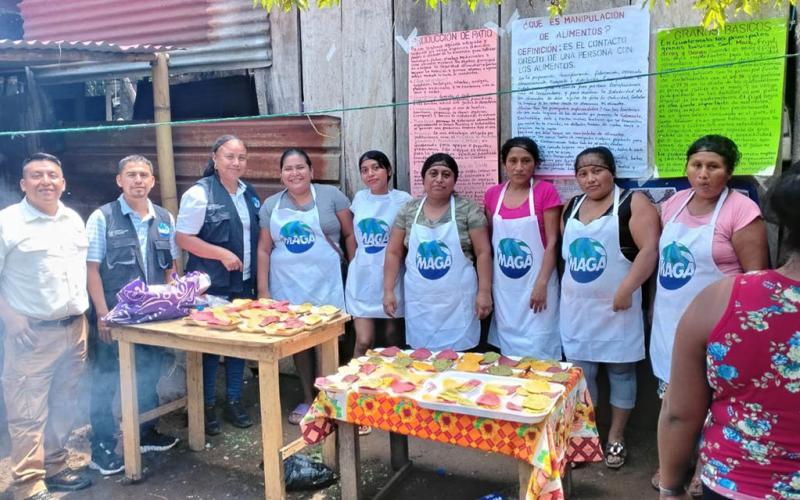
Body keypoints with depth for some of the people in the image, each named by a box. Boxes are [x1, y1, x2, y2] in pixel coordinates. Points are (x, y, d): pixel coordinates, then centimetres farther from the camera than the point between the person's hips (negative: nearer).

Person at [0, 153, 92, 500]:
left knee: (64, 405, 16)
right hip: (33, 334, -6)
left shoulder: (74, 219, 10)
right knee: (28, 414, 0)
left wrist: (84, 305, 12)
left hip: (75, 328, 6)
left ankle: (54, 466, 32)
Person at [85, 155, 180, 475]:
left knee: (149, 376, 16)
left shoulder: (165, 219, 5)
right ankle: (102, 449, 18)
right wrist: (102, 314, -13)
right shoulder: (102, 217, -7)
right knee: (106, 382, 5)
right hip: (113, 315, -4)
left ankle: (146, 434, 34)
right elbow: (92, 269, -9)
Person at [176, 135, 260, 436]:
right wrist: (222, 254, -19)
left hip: (243, 284, 6)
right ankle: (207, 407, 20)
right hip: (211, 286, -6)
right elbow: (182, 238, -12)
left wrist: (255, 271, 8)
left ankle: (233, 402, 27)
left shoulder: (249, 194, 9)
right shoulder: (200, 193, -11)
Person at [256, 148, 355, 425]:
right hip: (288, 286, 3)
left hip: (326, 284, -2)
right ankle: (308, 399, 24)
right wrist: (263, 289, 2)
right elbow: (264, 249, 7)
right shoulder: (271, 205, 8)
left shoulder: (331, 195, 0)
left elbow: (350, 234, 3)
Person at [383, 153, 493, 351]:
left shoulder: (468, 209, -4)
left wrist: (484, 292, -9)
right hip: (419, 300, 3)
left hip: (457, 300, -2)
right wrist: (388, 290, 1)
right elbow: (394, 253, 6)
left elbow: (483, 252, -4)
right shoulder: (408, 211, 4)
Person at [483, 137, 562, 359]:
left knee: (537, 351, 0)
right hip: (503, 287, 4)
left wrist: (542, 284, -14)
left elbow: (552, 241, -9)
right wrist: (487, 284, 8)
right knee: (508, 349, 12)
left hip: (535, 285, -4)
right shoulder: (492, 194, 4)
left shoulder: (546, 191, -7)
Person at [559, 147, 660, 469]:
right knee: (579, 373, 10)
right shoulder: (571, 207, 10)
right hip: (576, 308, 5)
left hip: (616, 307, -5)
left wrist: (626, 290, -21)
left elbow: (650, 249, -16)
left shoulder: (633, 203, -7)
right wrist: (567, 290, 13)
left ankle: (616, 437, 22)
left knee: (620, 371, 8)